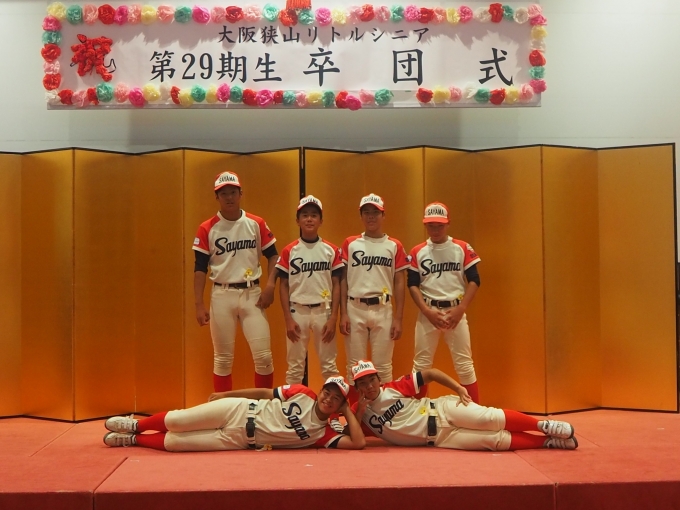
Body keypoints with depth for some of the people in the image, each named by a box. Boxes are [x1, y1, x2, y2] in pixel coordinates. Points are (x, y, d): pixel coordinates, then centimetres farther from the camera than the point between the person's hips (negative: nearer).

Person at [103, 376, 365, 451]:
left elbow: (358, 443, -16)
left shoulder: (323, 433, -6)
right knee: (177, 421, -5)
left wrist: (348, 412, -12)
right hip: (238, 412, 0)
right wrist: (225, 393, 6)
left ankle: (133, 440, 21)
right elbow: (265, 393, 3)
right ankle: (135, 425, 27)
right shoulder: (303, 394, -4)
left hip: (239, 441, 0)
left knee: (173, 442, -6)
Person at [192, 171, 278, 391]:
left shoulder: (257, 224, 3)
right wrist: (199, 305, -6)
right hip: (222, 295, -1)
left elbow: (272, 255, 9)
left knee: (263, 355, -1)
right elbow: (200, 268, 0)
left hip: (252, 294, 1)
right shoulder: (207, 229, -1)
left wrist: (270, 285, -6)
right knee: (222, 357, 7)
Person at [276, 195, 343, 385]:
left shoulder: (331, 250, 2)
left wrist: (333, 318, -5)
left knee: (329, 365, 7)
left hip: (323, 311, 0)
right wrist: (288, 319, -5)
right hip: (298, 311, 0)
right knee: (295, 366, 6)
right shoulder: (289, 251, 1)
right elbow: (283, 286, 2)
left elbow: (336, 285, 2)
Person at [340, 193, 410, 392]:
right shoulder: (350, 244, 7)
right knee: (354, 364, 5)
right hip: (355, 309, 0)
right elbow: (343, 280, 6)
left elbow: (400, 283, 5)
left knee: (383, 365, 4)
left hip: (383, 310, 0)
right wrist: (343, 313, -2)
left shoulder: (394, 246, 6)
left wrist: (398, 318, -1)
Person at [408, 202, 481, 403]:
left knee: (464, 363, 3)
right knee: (421, 363, 5)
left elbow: (474, 281, 0)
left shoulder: (463, 248, 2)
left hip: (455, 311, -1)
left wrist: (461, 309, -10)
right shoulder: (417, 252, 3)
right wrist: (427, 311, -11)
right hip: (427, 313, 1)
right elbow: (412, 285, 1)